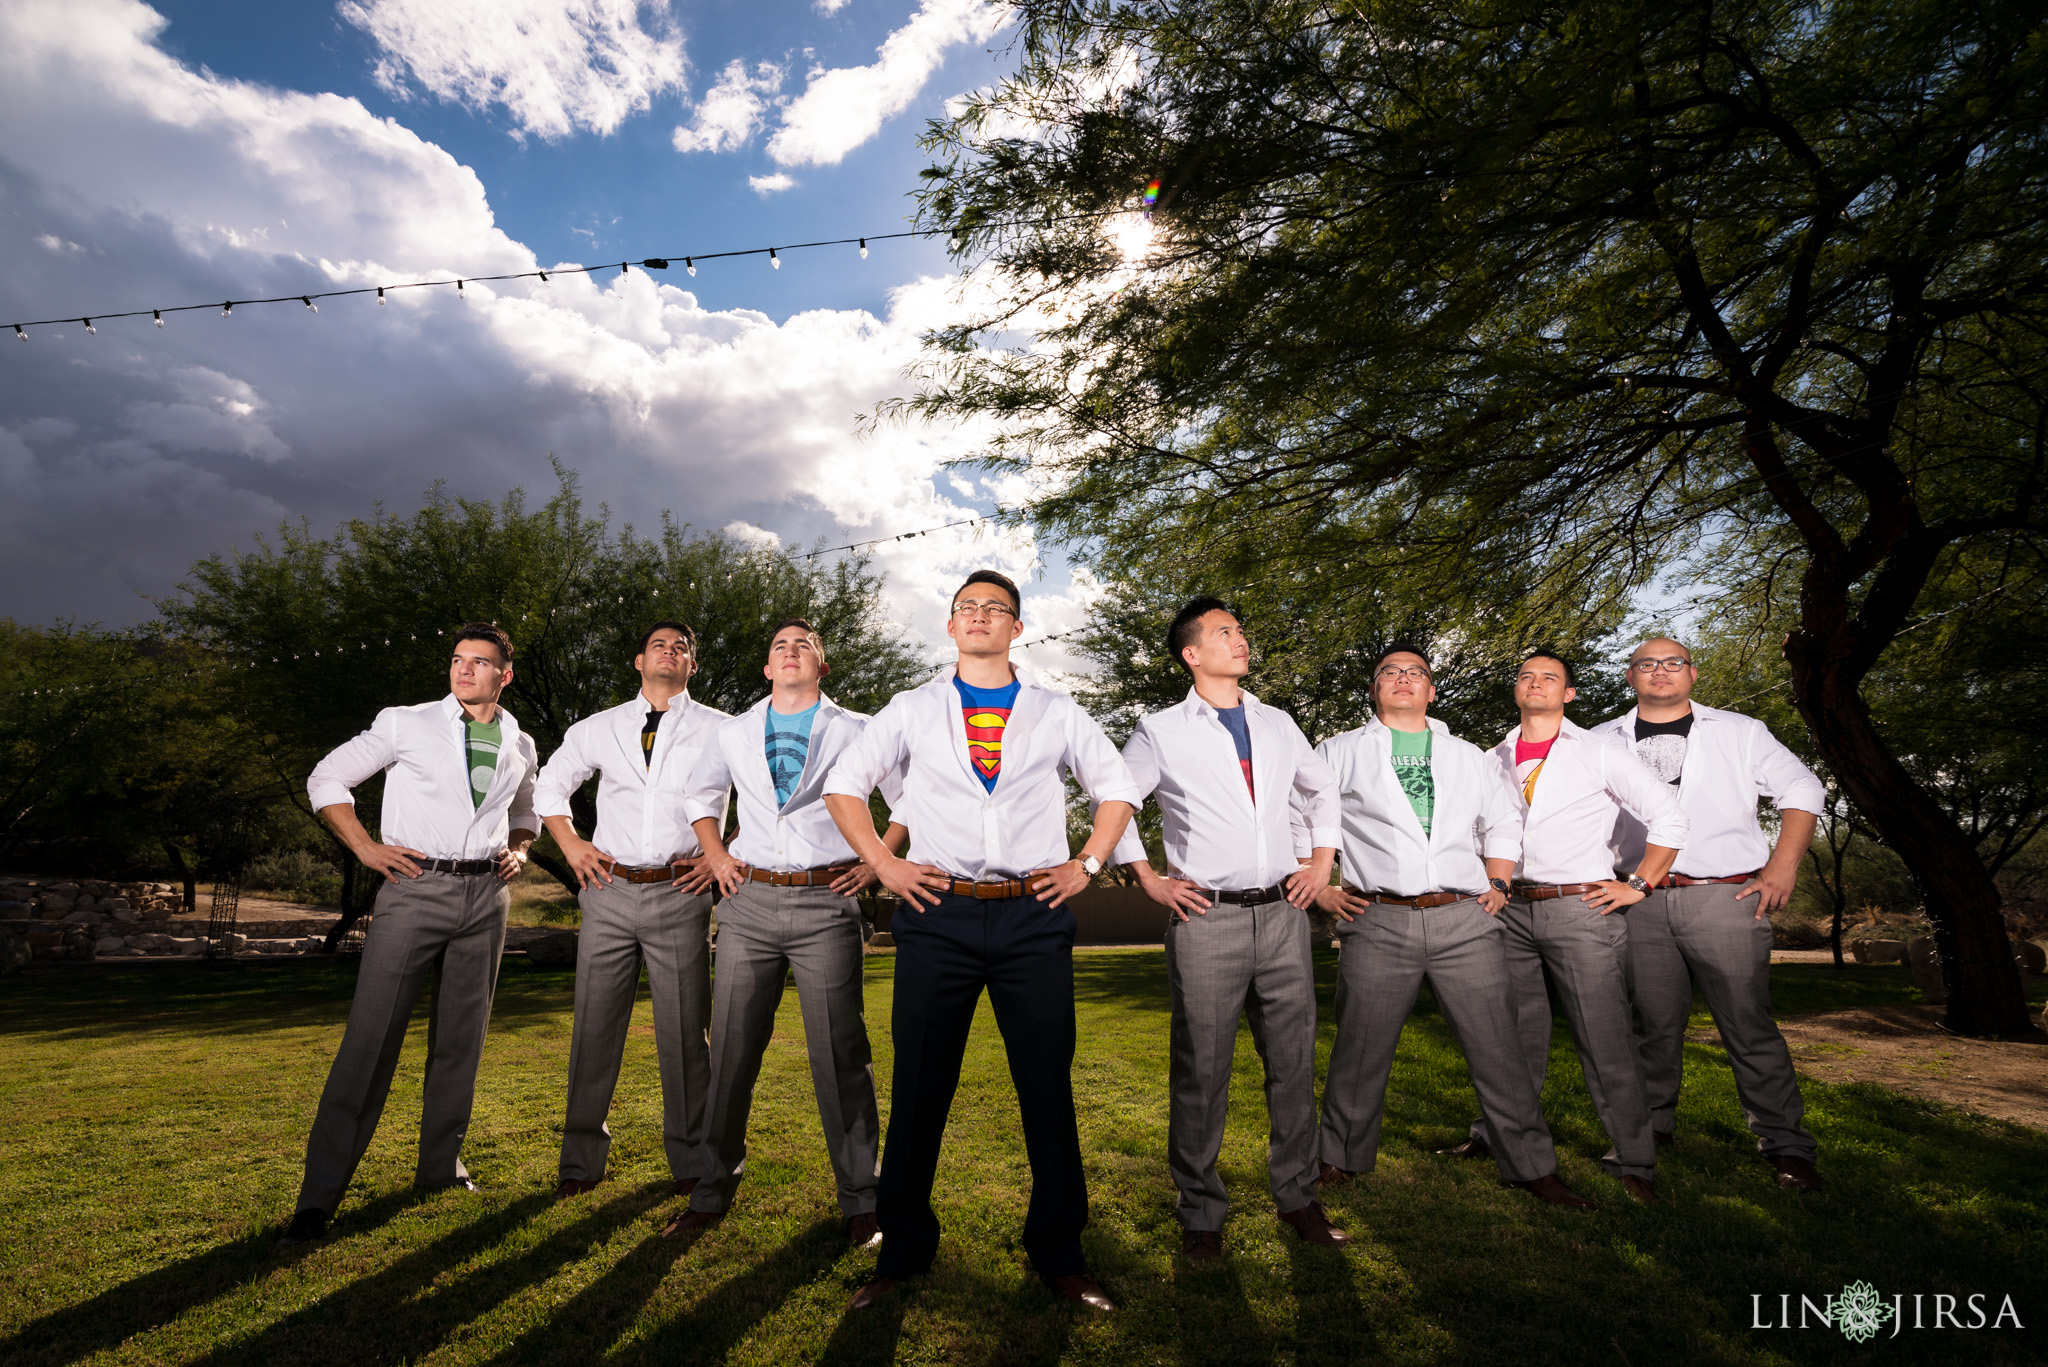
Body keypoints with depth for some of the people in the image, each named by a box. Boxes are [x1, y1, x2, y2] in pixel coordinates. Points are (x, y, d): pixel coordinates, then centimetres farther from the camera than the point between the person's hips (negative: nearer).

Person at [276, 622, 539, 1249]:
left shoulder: (520, 746, 11)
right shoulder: (407, 724, 0)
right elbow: (326, 779, 4)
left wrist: (518, 850, 7)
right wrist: (366, 848, -6)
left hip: (486, 896, 4)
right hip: (415, 887, -3)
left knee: (461, 1037, 10)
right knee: (370, 1037, -6)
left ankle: (441, 1166, 25)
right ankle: (319, 1196, 4)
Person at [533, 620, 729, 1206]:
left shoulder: (720, 730, 4)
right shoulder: (598, 728, 11)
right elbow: (548, 785, 22)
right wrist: (570, 843, 9)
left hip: (680, 893, -2)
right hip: (609, 891, 2)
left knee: (684, 1032, 3)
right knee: (594, 1027, 8)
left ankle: (692, 1163, 18)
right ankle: (582, 1161, 23)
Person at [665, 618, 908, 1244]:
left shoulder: (856, 731, 3)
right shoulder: (734, 732, 12)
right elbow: (700, 795, 27)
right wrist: (716, 855, 14)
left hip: (826, 904, -3)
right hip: (749, 904, 3)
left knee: (840, 1056, 0)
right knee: (731, 1051, 9)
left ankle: (859, 1203, 14)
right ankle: (714, 1190, 26)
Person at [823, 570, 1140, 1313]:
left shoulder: (1056, 712, 10)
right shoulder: (913, 710, 9)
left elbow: (1118, 785, 16)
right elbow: (844, 783, 12)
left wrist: (1086, 866, 4)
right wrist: (882, 863, 1)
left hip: (1035, 918, 1)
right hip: (938, 917, 0)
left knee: (1048, 1089, 7)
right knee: (919, 1089, 8)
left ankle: (1058, 1252, 25)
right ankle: (902, 1250, 26)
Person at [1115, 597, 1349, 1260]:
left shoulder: (1278, 725, 13)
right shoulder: (1160, 732, 0)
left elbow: (1323, 789, 26)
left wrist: (1322, 859, 15)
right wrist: (1147, 876, -1)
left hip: (1283, 914, 4)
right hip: (1205, 920, -4)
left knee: (1294, 1064, 10)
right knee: (1201, 1073, 2)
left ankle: (1298, 1198, 28)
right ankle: (1201, 1215, 19)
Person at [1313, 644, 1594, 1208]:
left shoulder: (1469, 757, 19)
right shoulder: (1340, 753, 9)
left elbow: (1503, 821, 25)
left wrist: (1496, 883, 11)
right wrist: (1321, 889, 1)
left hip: (1466, 919, 2)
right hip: (1378, 923, -2)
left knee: (1497, 1047, 5)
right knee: (1360, 1051, 5)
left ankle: (1530, 1166, 22)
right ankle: (1341, 1160, 22)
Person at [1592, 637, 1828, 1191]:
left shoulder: (1740, 731, 11)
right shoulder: (1601, 742, 12)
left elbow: (1802, 790, 10)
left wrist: (1782, 870, -1)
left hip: (1725, 897, -1)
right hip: (1641, 902, 1)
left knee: (1749, 1022, -1)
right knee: (1654, 1023, 7)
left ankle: (1786, 1145, 11)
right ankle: (1650, 1132, 20)